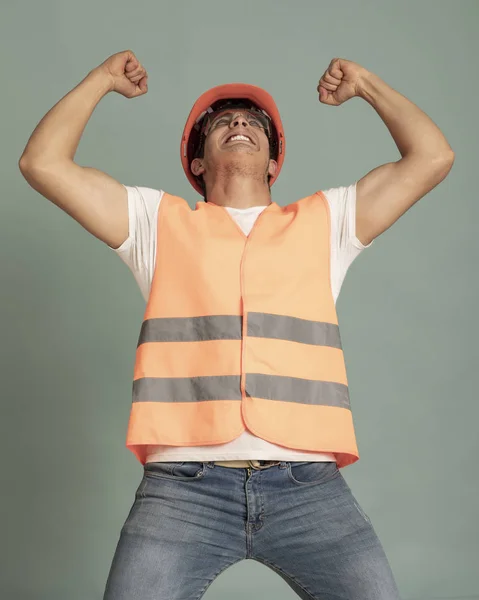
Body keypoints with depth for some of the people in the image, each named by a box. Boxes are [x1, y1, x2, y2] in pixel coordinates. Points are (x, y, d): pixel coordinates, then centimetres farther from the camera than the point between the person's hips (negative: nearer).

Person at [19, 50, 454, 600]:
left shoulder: (323, 222, 21)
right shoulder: (161, 222, 18)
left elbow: (432, 157, 19)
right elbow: (43, 163, 13)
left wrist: (367, 86, 28)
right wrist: (103, 78, 24)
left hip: (309, 485, 1)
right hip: (185, 483, -1)